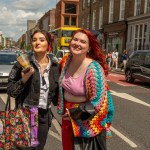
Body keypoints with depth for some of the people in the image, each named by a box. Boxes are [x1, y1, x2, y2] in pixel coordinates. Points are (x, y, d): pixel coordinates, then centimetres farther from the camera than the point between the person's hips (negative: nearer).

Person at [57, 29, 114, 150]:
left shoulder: (93, 69, -24)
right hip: (68, 116, 6)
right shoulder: (66, 61, -4)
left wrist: (74, 114, -14)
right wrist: (66, 111, 12)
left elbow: (98, 103, -22)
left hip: (87, 124, -6)